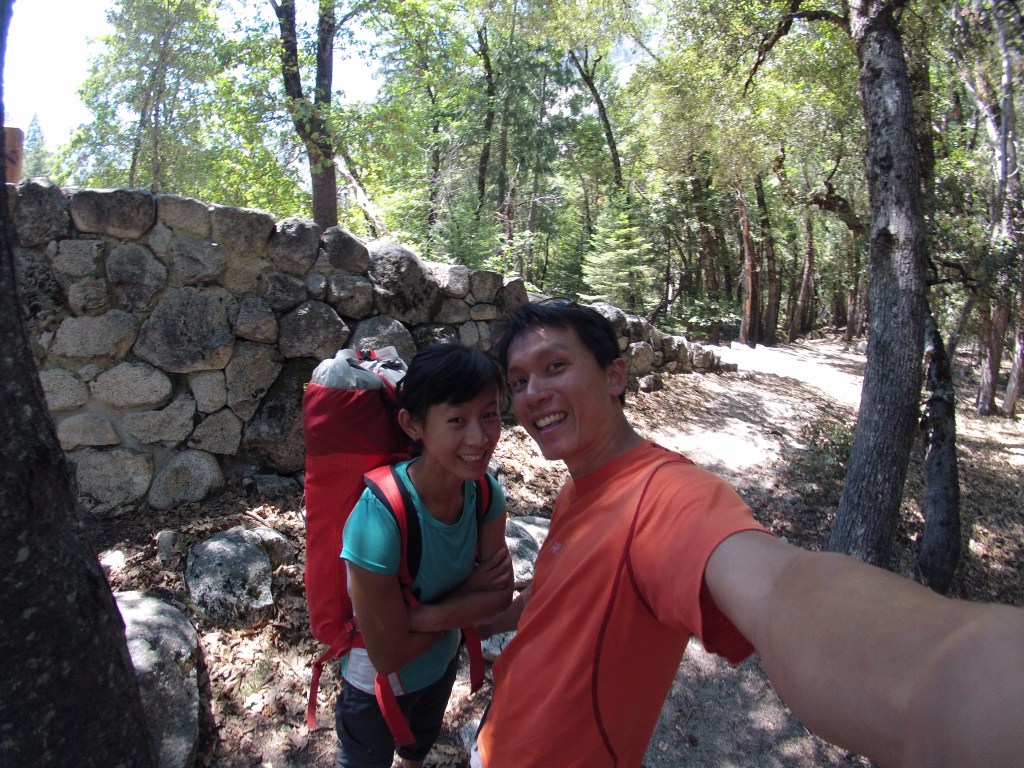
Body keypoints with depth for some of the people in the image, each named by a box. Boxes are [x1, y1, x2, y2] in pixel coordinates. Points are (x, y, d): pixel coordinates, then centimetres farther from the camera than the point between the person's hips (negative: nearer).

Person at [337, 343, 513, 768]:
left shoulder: (485, 492, -22)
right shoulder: (379, 516, -39)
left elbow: (500, 594, -17)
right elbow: (389, 656, -31)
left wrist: (426, 615, -31)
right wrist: (469, 593, -21)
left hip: (442, 664, 5)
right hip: (378, 685, -4)